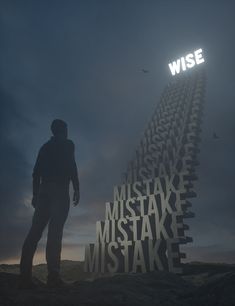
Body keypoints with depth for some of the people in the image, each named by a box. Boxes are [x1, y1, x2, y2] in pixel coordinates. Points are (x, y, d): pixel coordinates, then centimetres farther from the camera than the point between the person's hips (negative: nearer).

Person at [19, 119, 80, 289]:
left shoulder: (45, 146, 23)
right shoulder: (67, 144, 6)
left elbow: (36, 172, 17)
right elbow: (71, 167, -8)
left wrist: (36, 194, 17)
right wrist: (77, 189, -7)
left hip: (44, 191, 6)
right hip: (60, 191, -5)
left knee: (35, 232, 1)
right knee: (55, 231, -11)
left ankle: (25, 276, -4)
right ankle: (53, 276, -15)